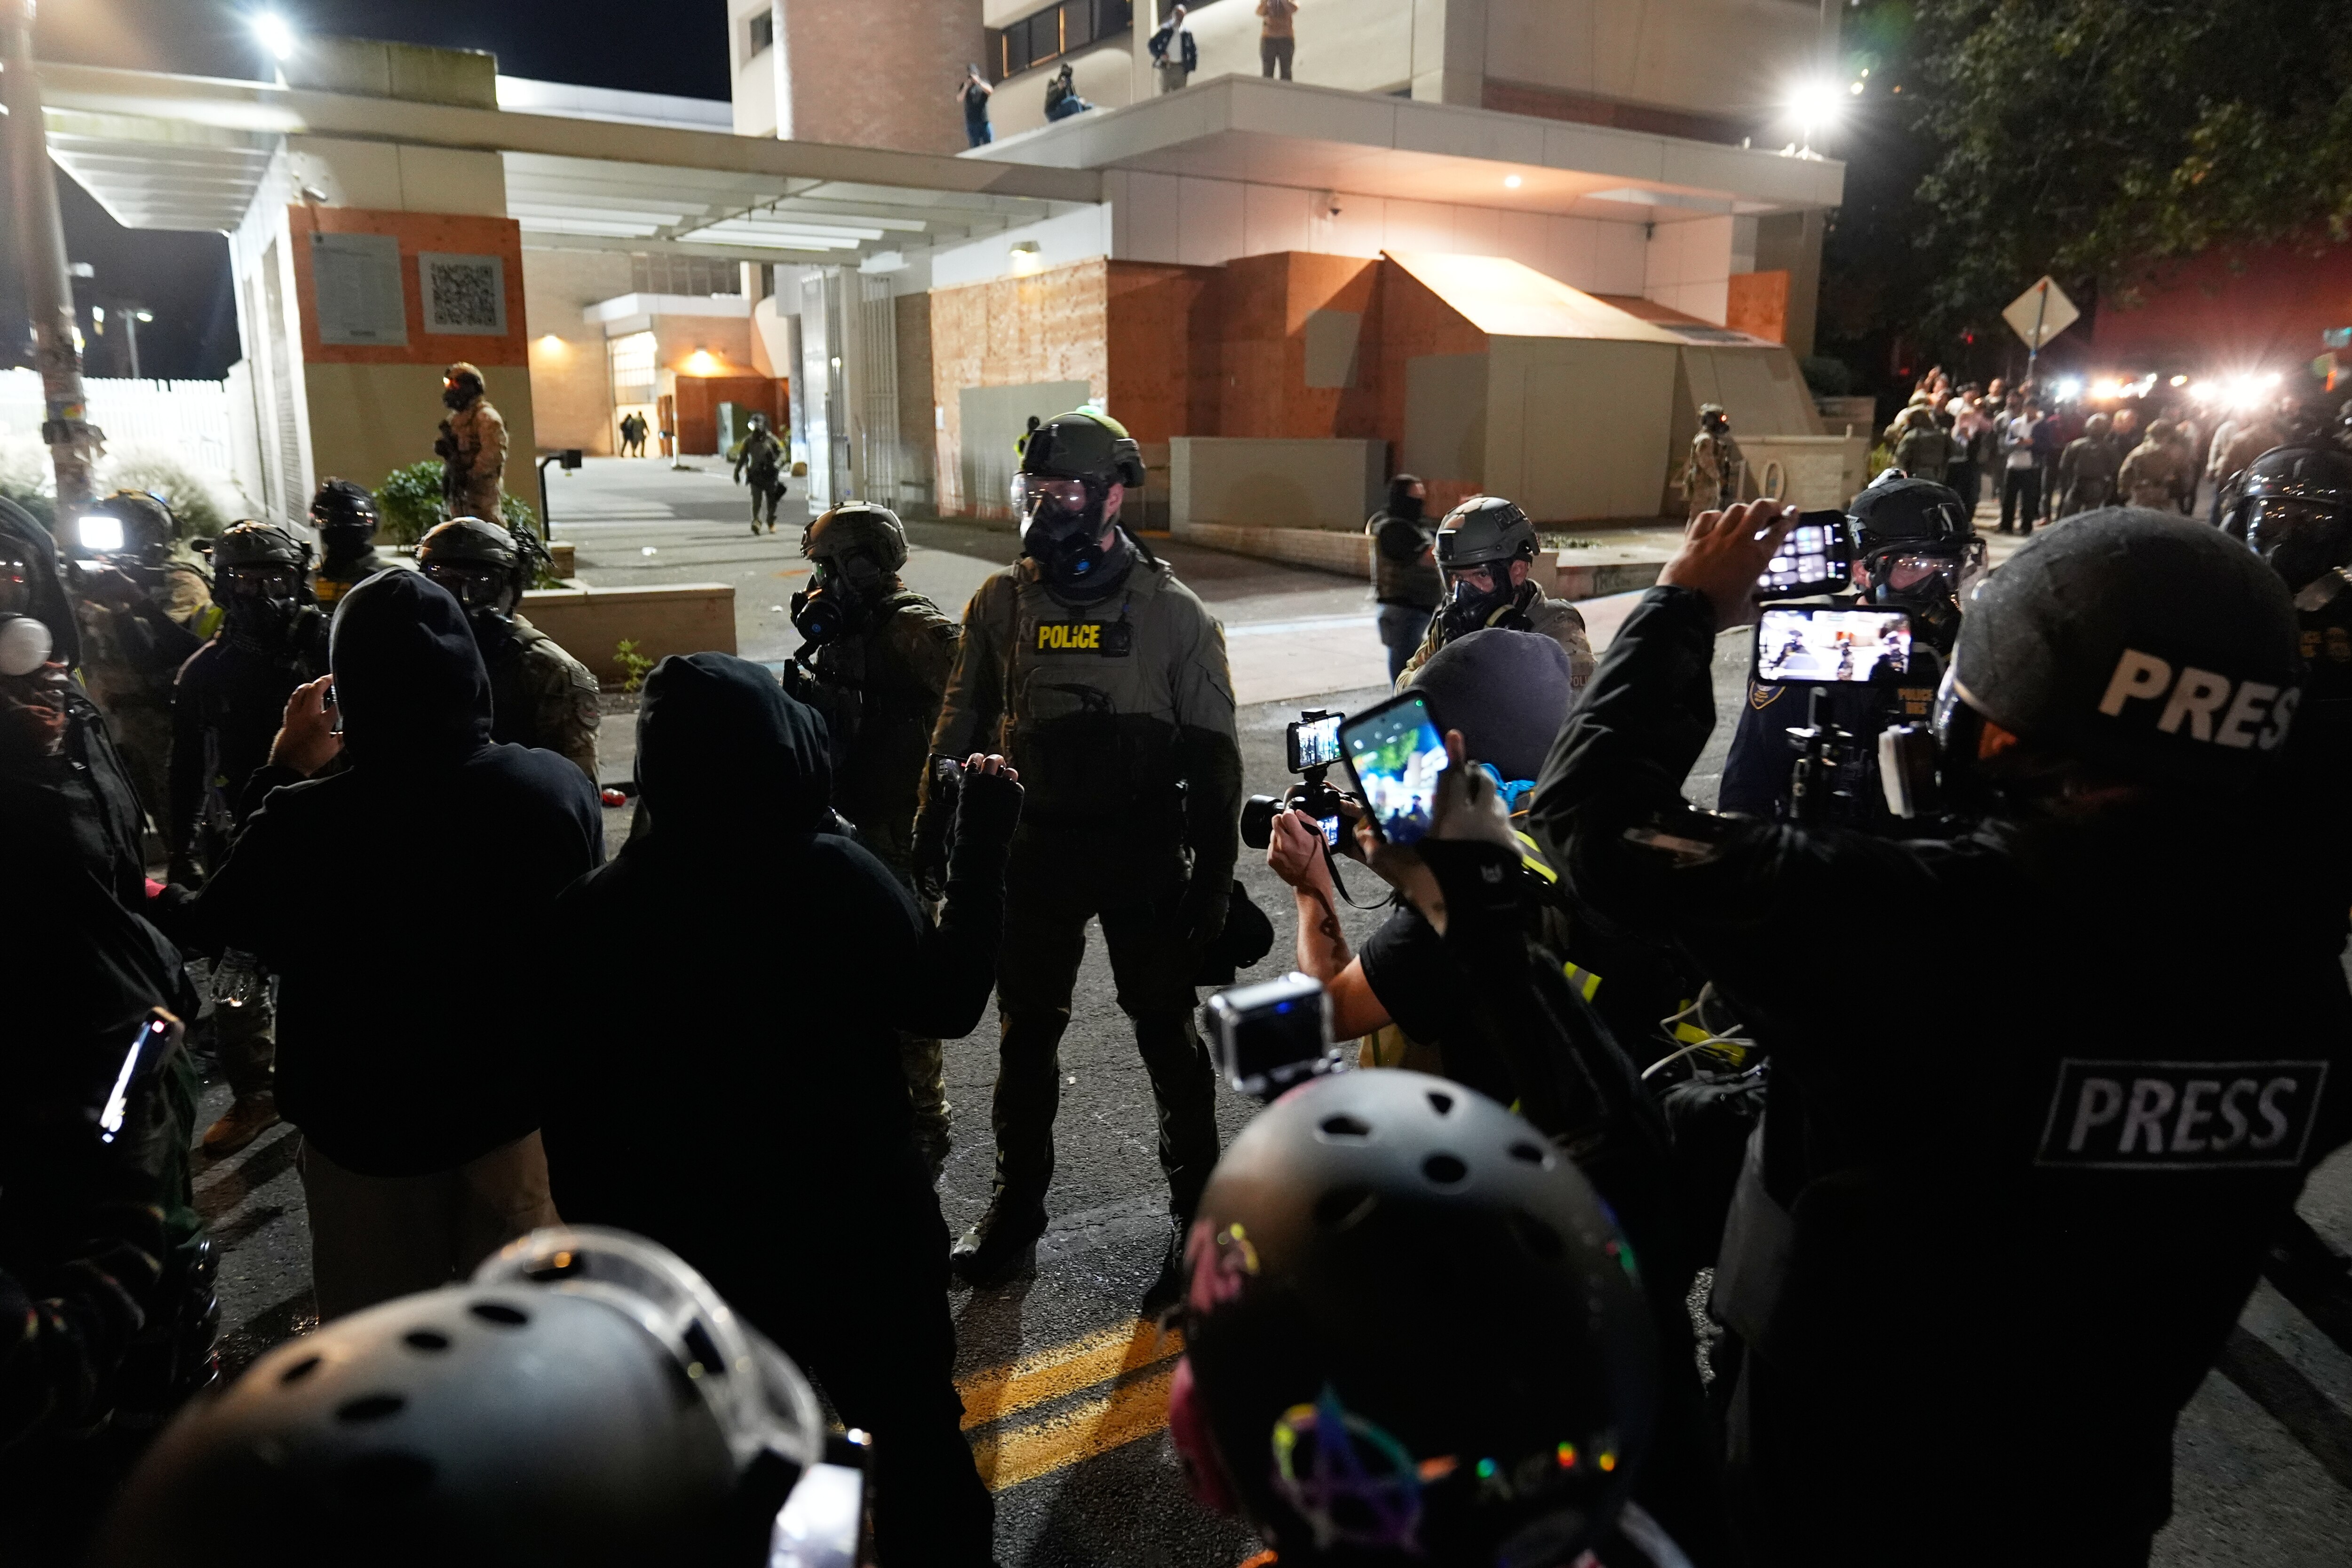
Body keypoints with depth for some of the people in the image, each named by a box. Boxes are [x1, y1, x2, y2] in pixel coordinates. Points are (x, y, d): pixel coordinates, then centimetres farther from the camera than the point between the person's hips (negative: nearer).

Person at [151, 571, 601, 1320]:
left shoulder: (303, 820, -25)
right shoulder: (560, 786, -20)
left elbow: (206, 924, -3)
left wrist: (283, 776, -3)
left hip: (366, 1133, -1)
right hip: (515, 1112, 2)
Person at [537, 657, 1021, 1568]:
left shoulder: (593, 915, -12)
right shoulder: (836, 876, -20)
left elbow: (571, 1108, -5)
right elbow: (947, 1002, -7)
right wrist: (982, 849, -2)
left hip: (694, 1245, 3)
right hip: (857, 1226, -2)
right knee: (917, 1444, 19)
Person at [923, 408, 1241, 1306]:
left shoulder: (1172, 614, -8)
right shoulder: (1002, 604, 0)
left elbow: (1212, 753, -5)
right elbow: (963, 725, 8)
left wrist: (1215, 874, -7)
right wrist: (934, 831, 3)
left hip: (1143, 852, -3)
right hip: (1035, 849, 3)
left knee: (1168, 1032, 9)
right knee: (1027, 1030, 14)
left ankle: (1197, 1208, 27)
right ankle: (1017, 1201, 33)